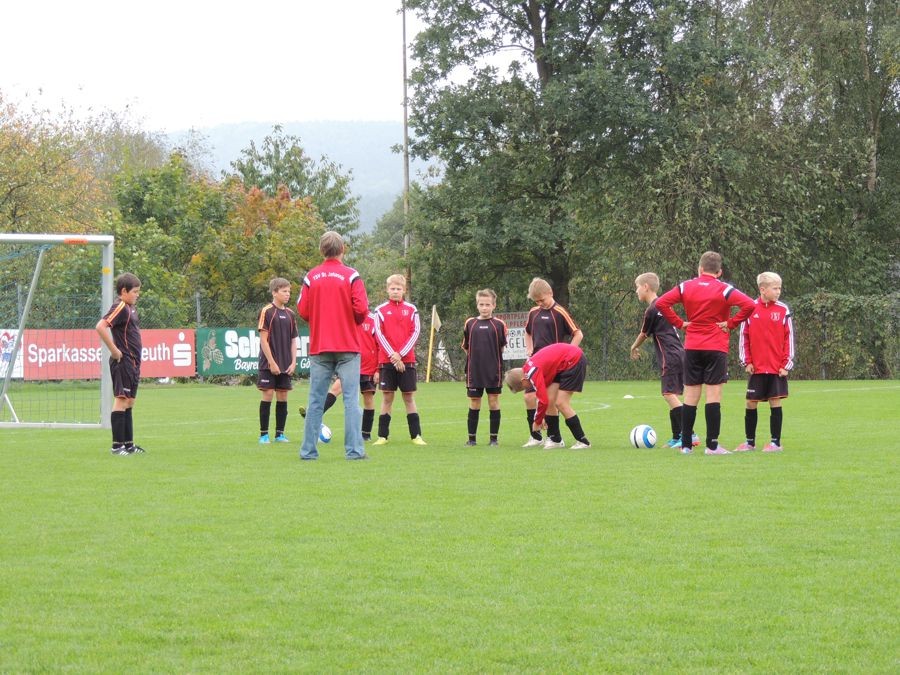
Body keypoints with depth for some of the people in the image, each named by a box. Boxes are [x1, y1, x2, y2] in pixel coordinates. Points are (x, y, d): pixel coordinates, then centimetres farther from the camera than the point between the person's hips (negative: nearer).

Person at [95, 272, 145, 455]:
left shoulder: (130, 308, 15)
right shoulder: (120, 308, -14)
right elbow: (101, 327, -27)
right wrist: (114, 350, -22)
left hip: (133, 363, 10)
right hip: (123, 362, -10)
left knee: (129, 402, 12)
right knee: (121, 400, -8)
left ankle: (128, 444, 18)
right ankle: (117, 445, -8)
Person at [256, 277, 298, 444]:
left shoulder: (290, 314, 10)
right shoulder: (266, 311, -7)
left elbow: (293, 340, 13)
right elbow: (263, 339, -10)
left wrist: (293, 362, 2)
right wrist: (271, 363, -14)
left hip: (286, 365, 5)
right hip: (269, 364, -5)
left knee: (283, 396, 5)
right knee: (268, 394, -6)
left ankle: (280, 433, 11)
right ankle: (263, 434, 0)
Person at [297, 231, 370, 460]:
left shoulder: (311, 277, 2)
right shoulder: (351, 276, -5)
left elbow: (303, 311, 0)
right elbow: (361, 309, -11)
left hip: (319, 347, 3)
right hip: (348, 347, -2)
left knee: (315, 401, 7)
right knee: (351, 399, -2)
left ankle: (308, 450, 6)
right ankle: (354, 450, -7)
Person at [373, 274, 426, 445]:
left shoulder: (411, 309, 5)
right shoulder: (380, 310, 3)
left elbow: (415, 333, -1)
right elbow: (379, 334, -3)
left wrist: (400, 354, -11)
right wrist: (392, 355, -13)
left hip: (407, 359, 0)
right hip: (386, 360, 0)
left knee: (409, 397, 2)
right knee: (387, 397, 1)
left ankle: (416, 436, 2)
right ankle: (382, 436, 5)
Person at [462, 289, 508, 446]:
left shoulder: (499, 325, -2)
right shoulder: (470, 323, 3)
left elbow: (502, 346, 7)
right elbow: (466, 346, 11)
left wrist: (492, 358, 4)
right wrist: (476, 358, 7)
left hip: (493, 370, -1)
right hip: (474, 371, 1)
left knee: (494, 402, 2)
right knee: (474, 403, 5)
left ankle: (494, 437, 9)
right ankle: (472, 437, 12)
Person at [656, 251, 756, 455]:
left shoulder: (685, 287, 5)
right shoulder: (724, 289, -4)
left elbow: (661, 303, -1)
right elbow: (749, 305, -16)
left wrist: (679, 323, 2)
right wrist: (731, 323, -6)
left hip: (692, 347, 3)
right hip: (716, 348, -3)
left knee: (690, 396, 7)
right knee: (713, 395, -4)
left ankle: (685, 444, 7)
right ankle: (712, 445, -8)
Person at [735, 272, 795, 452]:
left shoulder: (783, 310, 0)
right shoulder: (750, 309, 1)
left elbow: (789, 338, 1)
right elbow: (743, 336, 6)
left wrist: (787, 364, -3)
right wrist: (746, 361, 1)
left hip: (777, 368, -1)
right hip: (756, 368, 1)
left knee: (775, 403, 0)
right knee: (751, 404, 5)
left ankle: (775, 442, 7)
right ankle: (750, 441, 16)